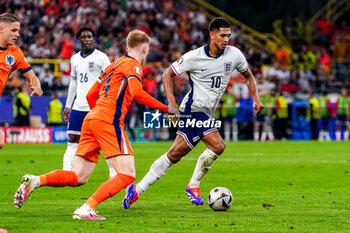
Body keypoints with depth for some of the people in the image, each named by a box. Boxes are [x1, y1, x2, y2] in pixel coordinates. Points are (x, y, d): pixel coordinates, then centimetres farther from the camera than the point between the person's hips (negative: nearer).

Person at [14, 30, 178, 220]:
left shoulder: (113, 65, 27)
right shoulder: (132, 64, 1)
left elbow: (90, 95, 31)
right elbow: (137, 93, -16)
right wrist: (166, 108, -10)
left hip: (91, 118, 9)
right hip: (109, 120, -9)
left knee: (78, 177, 7)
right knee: (127, 174, -11)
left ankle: (35, 181, -12)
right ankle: (86, 209, -22)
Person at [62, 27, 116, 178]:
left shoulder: (101, 57, -3)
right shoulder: (74, 59, 13)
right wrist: (68, 106, 19)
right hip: (79, 107, 5)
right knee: (72, 140, 0)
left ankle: (114, 172, 4)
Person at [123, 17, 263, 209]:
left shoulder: (234, 55, 2)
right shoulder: (194, 57, -11)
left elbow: (248, 75, 19)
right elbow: (168, 73, -1)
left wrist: (255, 99, 5)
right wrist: (171, 101, -14)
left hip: (207, 114, 6)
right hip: (194, 109, -6)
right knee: (218, 146, -17)